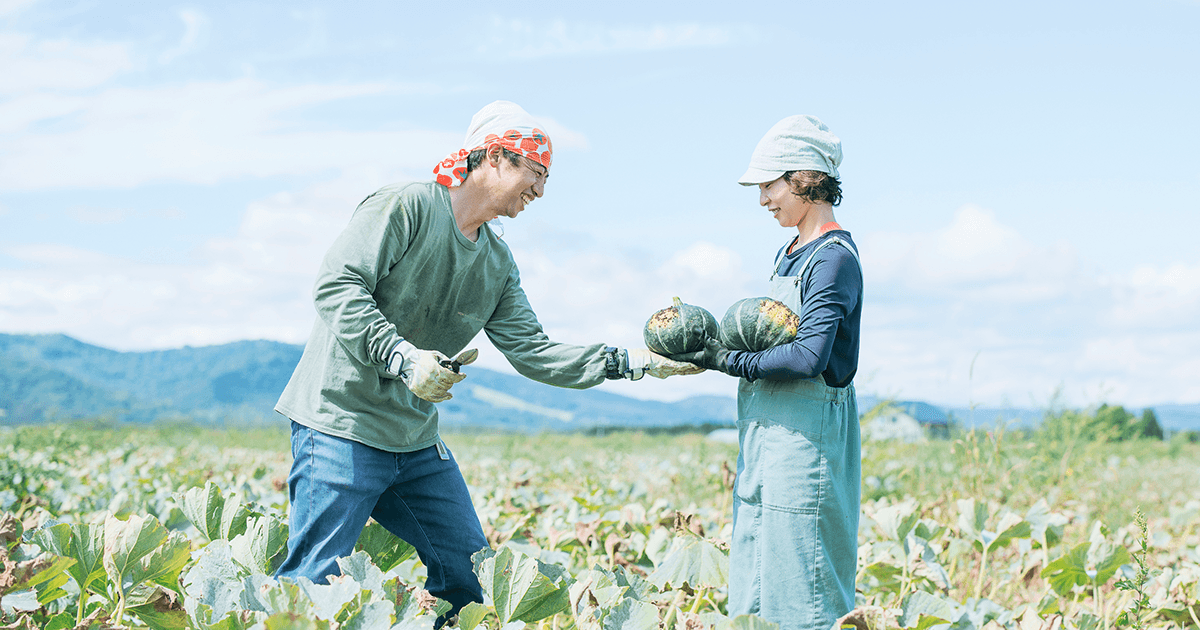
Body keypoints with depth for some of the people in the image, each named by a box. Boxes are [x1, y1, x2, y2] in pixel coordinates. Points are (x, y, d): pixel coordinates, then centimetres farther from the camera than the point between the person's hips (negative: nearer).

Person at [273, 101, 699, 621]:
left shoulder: (498, 263, 14)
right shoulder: (404, 206, -10)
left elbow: (531, 350, 8)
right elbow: (336, 286, -18)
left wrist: (629, 362, -1)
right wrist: (402, 358, -28)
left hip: (418, 442, 8)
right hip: (342, 427, -8)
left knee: (469, 572, 10)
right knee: (312, 581, -10)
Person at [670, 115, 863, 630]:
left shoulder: (833, 258, -13)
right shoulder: (790, 254, 16)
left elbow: (809, 356, -22)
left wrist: (731, 363, -14)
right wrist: (710, 349, 3)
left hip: (806, 435, -10)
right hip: (765, 434, 10)